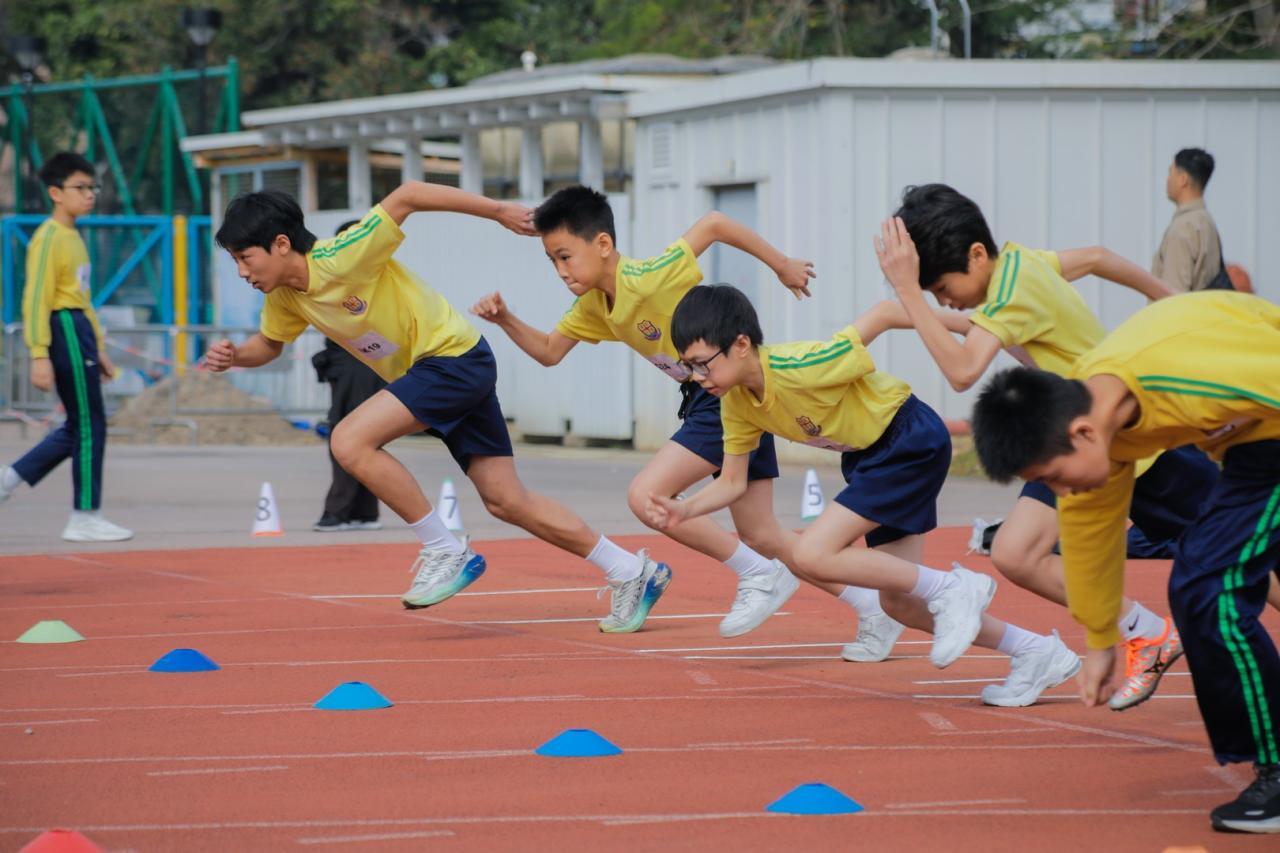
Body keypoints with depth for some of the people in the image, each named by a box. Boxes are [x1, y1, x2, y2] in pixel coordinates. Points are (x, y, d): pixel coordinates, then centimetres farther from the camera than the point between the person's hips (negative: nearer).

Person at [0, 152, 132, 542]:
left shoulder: (73, 237, 18)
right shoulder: (49, 238, -11)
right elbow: (36, 300, -17)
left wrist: (98, 347, 23)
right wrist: (39, 356, -21)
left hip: (80, 332, 10)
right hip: (64, 331, -10)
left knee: (80, 427, 12)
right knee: (89, 425, -6)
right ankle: (85, 518, 0)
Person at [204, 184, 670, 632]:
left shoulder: (341, 259, -24)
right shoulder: (285, 297, 1)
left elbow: (407, 195, -23)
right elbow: (269, 343, 21)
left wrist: (498, 211, -20)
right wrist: (234, 355, -2)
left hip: (456, 356, -9)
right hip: (426, 371, 9)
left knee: (350, 441, -21)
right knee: (507, 502, 6)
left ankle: (446, 553, -11)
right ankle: (631, 572, 15)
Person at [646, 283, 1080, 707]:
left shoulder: (798, 368, -30)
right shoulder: (736, 403, -6)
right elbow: (731, 483, 3)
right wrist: (684, 510, -16)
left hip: (912, 440, -9)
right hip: (869, 456, 9)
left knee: (811, 556, -20)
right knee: (898, 601, 10)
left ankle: (951, 589, -9)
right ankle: (1037, 652, 21)